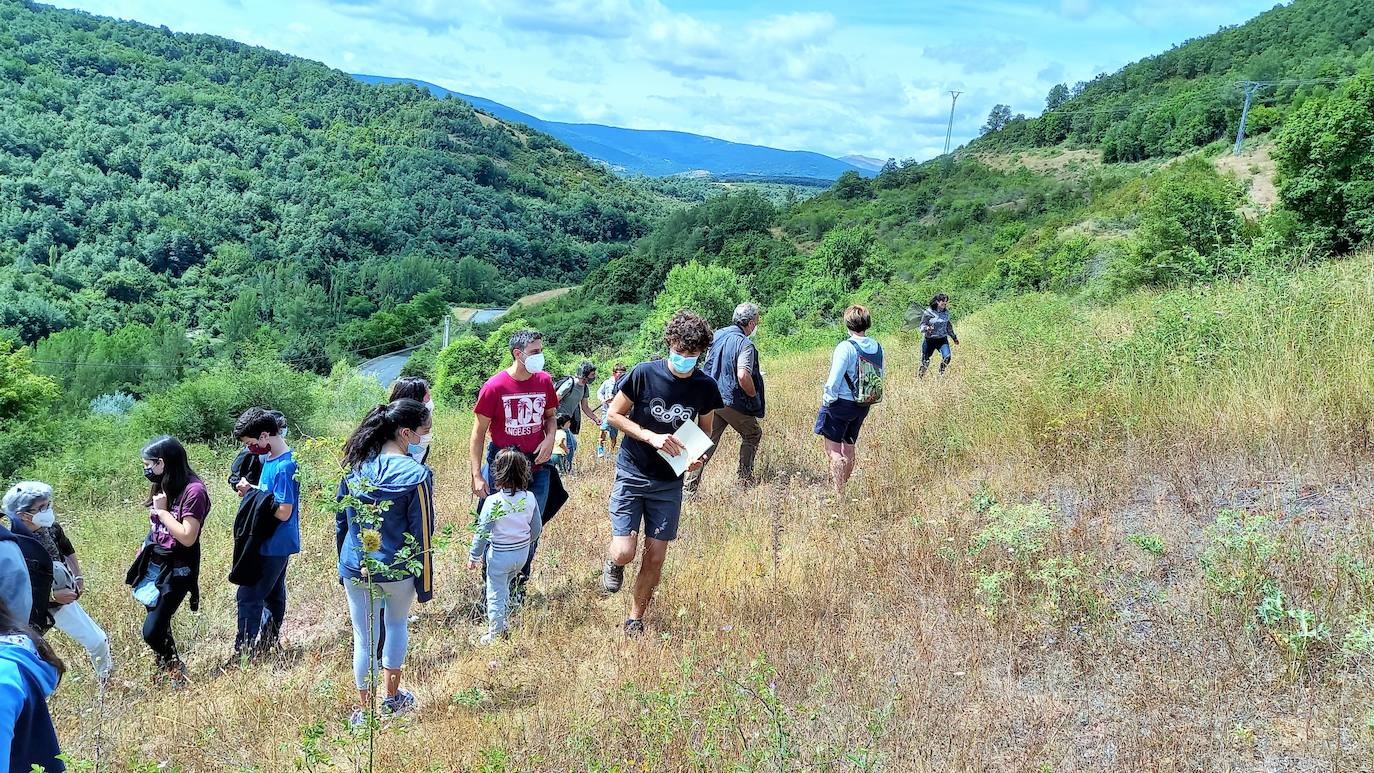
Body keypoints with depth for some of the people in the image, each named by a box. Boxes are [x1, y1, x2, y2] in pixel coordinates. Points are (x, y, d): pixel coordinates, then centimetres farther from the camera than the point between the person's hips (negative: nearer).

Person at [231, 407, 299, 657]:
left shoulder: (284, 467, -23)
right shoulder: (269, 458, 7)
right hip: (275, 543, 10)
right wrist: (251, 489, -4)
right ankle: (268, 644, 32)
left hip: (274, 545, -10)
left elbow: (284, 512, -23)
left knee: (248, 597, -5)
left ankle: (243, 652, 1)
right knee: (273, 594, 19)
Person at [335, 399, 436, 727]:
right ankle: (392, 697, 34)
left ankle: (363, 712, 25)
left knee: (364, 638, 14)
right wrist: (425, 585, -5)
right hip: (398, 571, -2)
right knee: (397, 625, 24)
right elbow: (422, 536, -14)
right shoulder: (417, 475, -18)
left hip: (356, 569, 3)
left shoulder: (356, 466, -4)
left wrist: (344, 566, 18)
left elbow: (341, 521, 6)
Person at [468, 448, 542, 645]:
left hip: (499, 555, -5)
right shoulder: (530, 498, -10)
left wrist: (474, 556, -4)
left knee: (496, 594, 11)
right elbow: (537, 528, 2)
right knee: (505, 588, 27)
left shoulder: (493, 501, -23)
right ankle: (503, 623, 40)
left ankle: (495, 633, 20)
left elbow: (482, 532, -17)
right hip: (522, 554, 5)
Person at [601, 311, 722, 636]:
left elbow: (705, 432, 11)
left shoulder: (705, 387, -4)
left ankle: (635, 620, 27)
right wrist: (651, 437, -19)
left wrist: (698, 456, -11)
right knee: (624, 553, -12)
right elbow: (614, 415, -5)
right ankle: (613, 561, 26)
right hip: (632, 474, -3)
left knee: (655, 557, 5)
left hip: (669, 482, 3)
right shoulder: (644, 374, -13)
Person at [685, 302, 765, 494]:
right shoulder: (745, 344, -16)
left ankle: (690, 486, 3)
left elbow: (708, 365, 17)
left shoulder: (717, 335, 8)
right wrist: (754, 395, -10)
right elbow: (743, 376, -27)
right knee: (753, 434, 16)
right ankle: (745, 477, 20)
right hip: (732, 401, -6)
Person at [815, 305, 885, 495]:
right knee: (850, 447, 21)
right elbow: (880, 377, 7)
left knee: (833, 449, -2)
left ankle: (839, 494, -8)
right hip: (863, 406, 7)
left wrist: (827, 400, -5)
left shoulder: (846, 347, -19)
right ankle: (844, 485, 34)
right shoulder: (878, 348, -1)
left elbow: (834, 380, -19)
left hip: (840, 403, -7)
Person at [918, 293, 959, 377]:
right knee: (925, 360, 1)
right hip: (929, 340, -3)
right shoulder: (928, 313, -10)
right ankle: (920, 376, 21)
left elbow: (948, 326, 20)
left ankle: (941, 373, 2)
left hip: (942, 339, 3)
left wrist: (954, 337, 26)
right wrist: (927, 328, -33)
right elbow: (922, 325, -10)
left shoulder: (946, 312, 6)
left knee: (947, 356, -19)